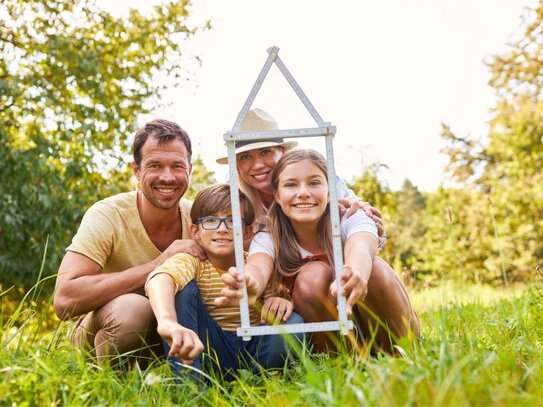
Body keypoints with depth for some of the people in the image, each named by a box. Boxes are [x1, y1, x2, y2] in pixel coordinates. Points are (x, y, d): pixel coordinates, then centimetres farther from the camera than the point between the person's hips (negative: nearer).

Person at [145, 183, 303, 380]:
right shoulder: (191, 262, -13)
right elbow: (160, 277, -37)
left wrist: (282, 301, -28)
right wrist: (168, 321, -61)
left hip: (254, 350, 2)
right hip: (208, 350, -1)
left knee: (292, 322, -25)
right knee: (186, 288, -22)